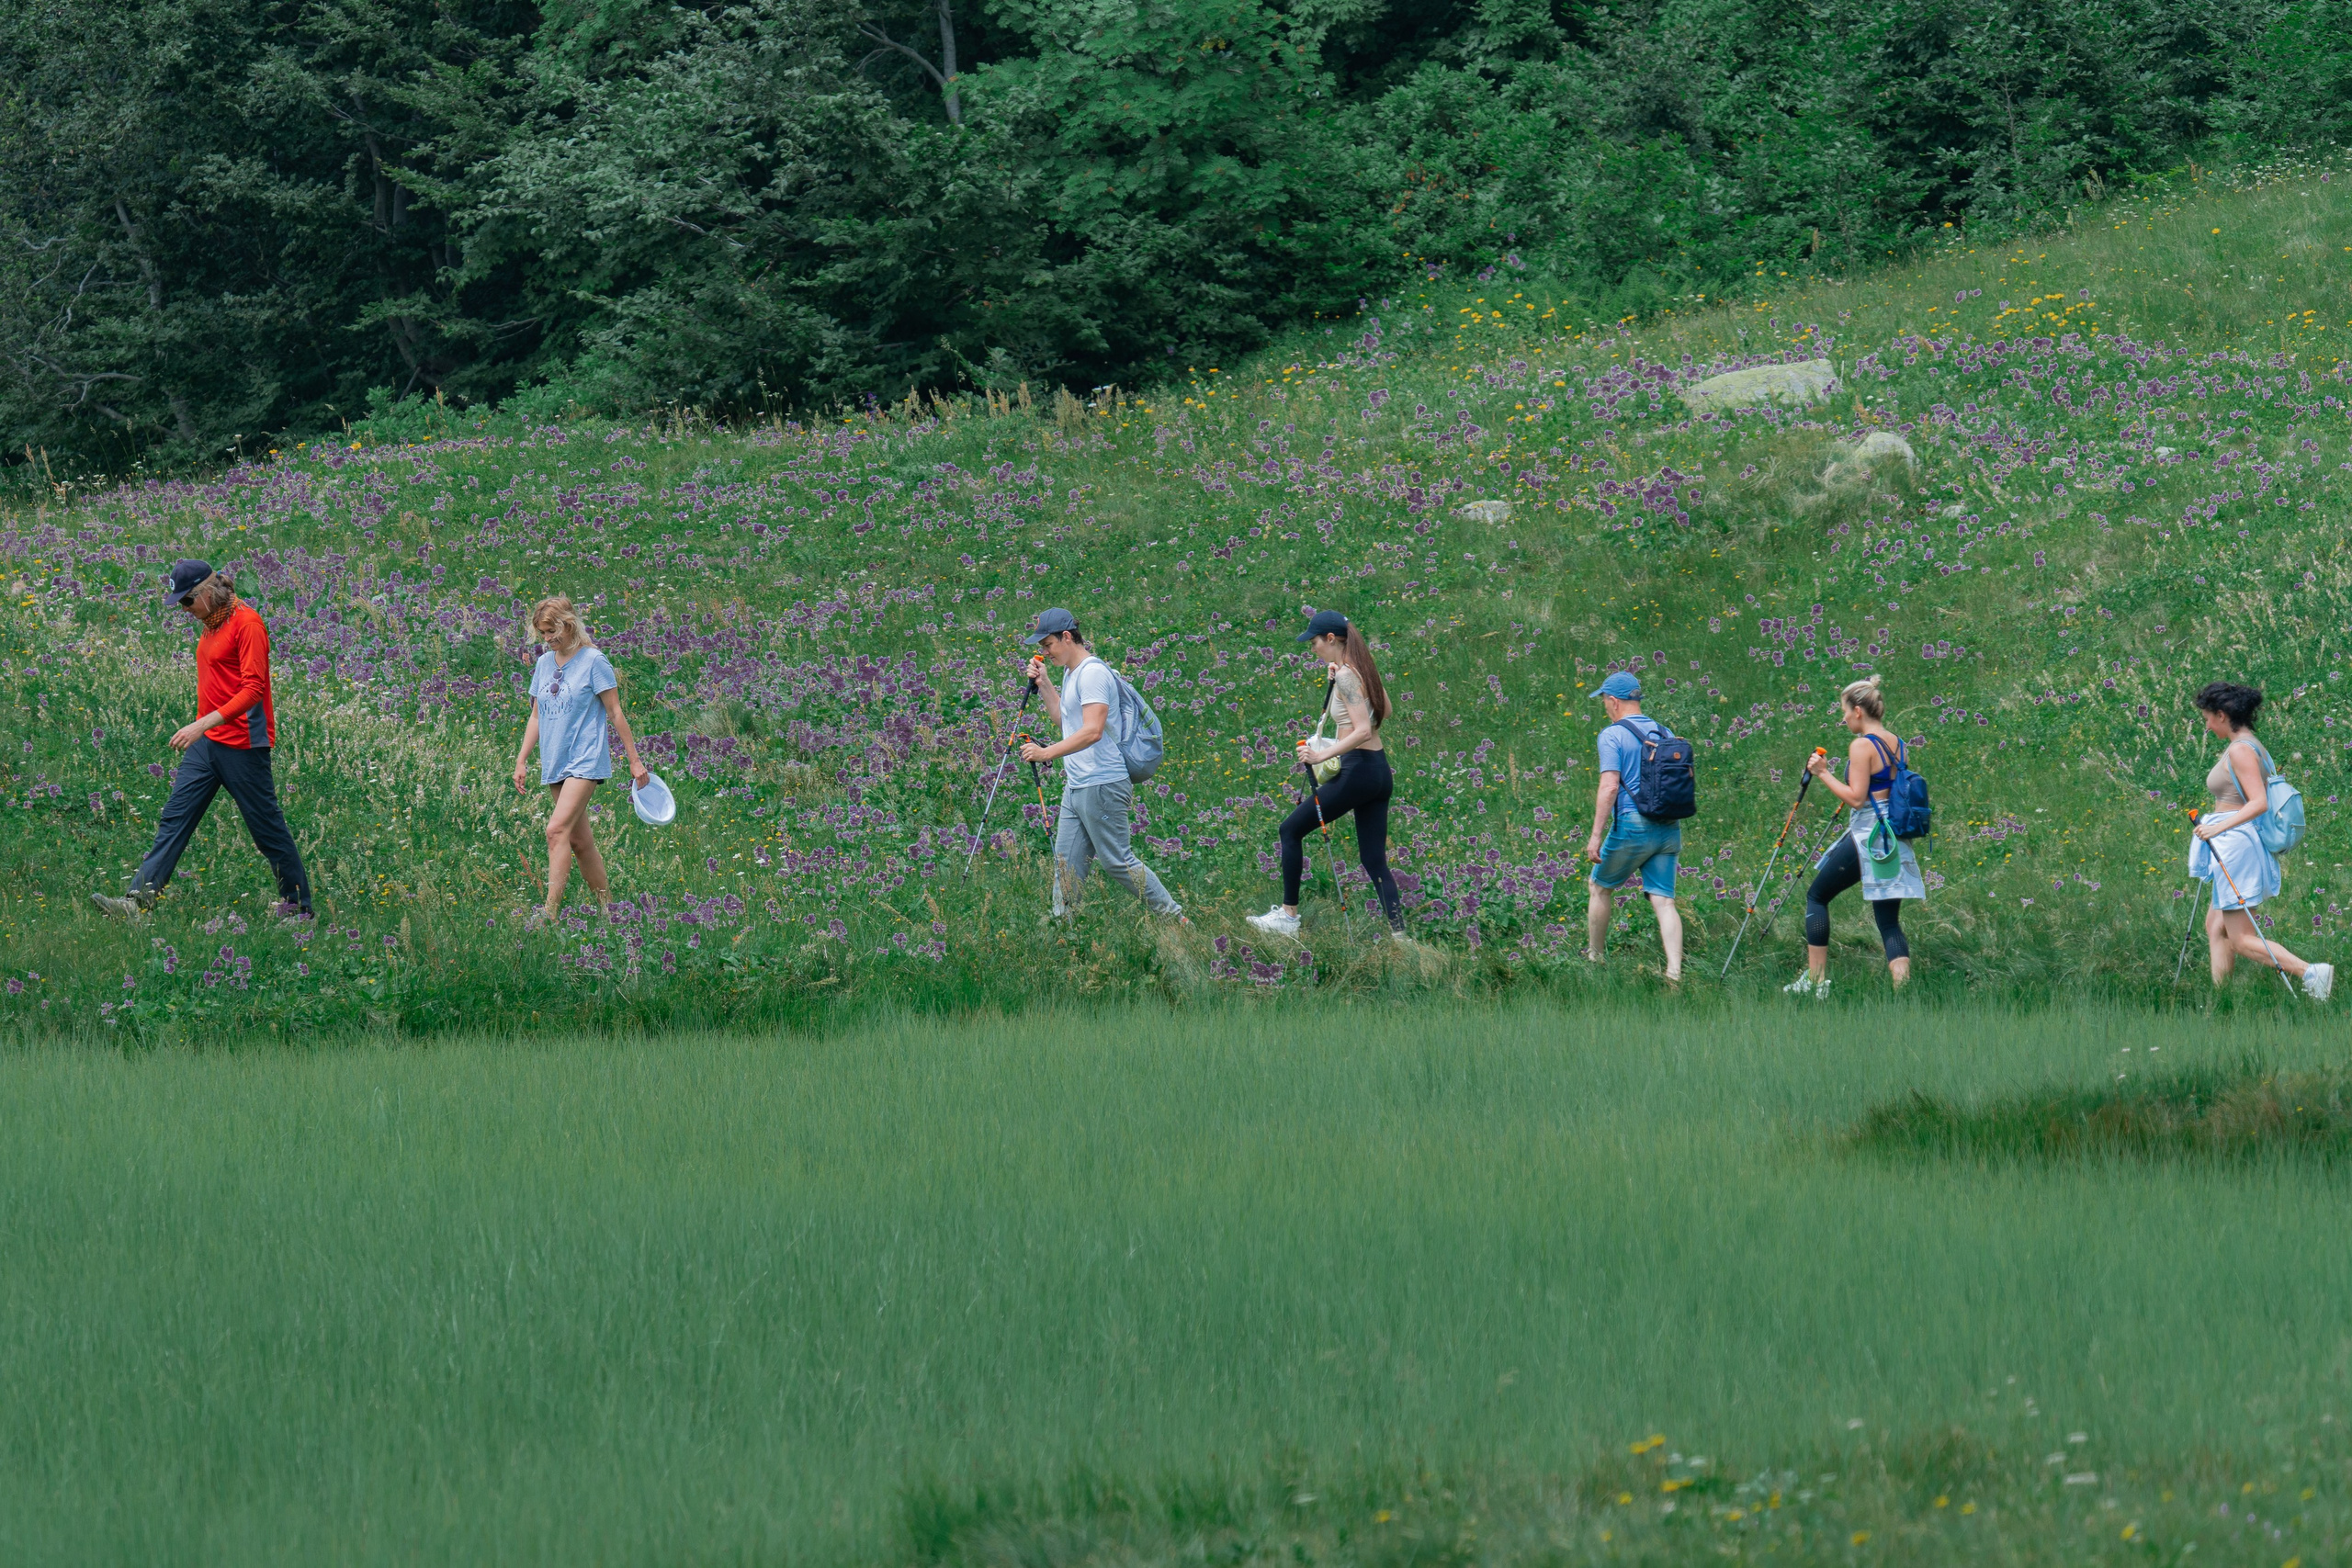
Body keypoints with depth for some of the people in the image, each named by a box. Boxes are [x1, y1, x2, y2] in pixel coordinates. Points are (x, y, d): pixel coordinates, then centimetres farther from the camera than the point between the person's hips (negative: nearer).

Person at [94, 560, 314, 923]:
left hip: (243, 744, -9)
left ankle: (298, 906, 13)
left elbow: (253, 689, -22)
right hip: (207, 743, 9)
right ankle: (138, 900, -6)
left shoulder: (246, 623, -15)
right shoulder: (211, 623, 13)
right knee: (174, 818, 0)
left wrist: (204, 723, -28)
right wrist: (201, 729, 19)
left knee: (267, 828, 1)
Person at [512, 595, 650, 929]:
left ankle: (550, 911, -24)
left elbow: (615, 713, -4)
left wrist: (634, 760, -3)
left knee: (558, 830, -20)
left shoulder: (593, 661, -7)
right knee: (579, 839, 8)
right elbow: (536, 716, 18)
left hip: (585, 761, -7)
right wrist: (521, 760, 13)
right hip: (554, 764, 7)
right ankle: (607, 906, 18)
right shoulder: (544, 664, 12)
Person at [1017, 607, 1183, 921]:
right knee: (1067, 866, 6)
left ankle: (1174, 919, 3)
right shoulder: (1071, 673, 17)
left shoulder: (1093, 672, -14)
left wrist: (1046, 753, -28)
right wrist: (1043, 684, 20)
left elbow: (1092, 731, -25)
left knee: (1118, 862, -5)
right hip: (1076, 787, 10)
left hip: (1102, 787, -10)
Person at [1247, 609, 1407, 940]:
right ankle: (1399, 935, 2)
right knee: (1375, 862, 9)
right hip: (1380, 773, 9)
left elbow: (1363, 730, -24)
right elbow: (1384, 712, 29)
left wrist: (1322, 755, -28)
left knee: (1291, 830, 5)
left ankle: (1288, 915, 7)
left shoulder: (1346, 676, -14)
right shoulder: (1363, 669, 11)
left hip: (1357, 772, -9)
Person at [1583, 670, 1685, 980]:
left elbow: (1609, 786, -16)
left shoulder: (1613, 735, -6)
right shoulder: (1664, 734, 14)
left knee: (1601, 887, 17)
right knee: (1663, 900, 0)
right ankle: (1674, 971, -13)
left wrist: (1596, 836, -15)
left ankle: (1595, 958, 25)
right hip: (1668, 828, 5)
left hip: (1631, 826, -5)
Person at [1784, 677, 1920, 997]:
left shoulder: (1862, 746, -12)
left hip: (1866, 835, -7)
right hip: (1896, 837, 7)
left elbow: (1856, 798, -17)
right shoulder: (1897, 744, 12)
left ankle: (1815, 980, 7)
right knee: (1889, 920, 6)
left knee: (1817, 896, 10)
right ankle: (1903, 987, -12)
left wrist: (1823, 774, -9)